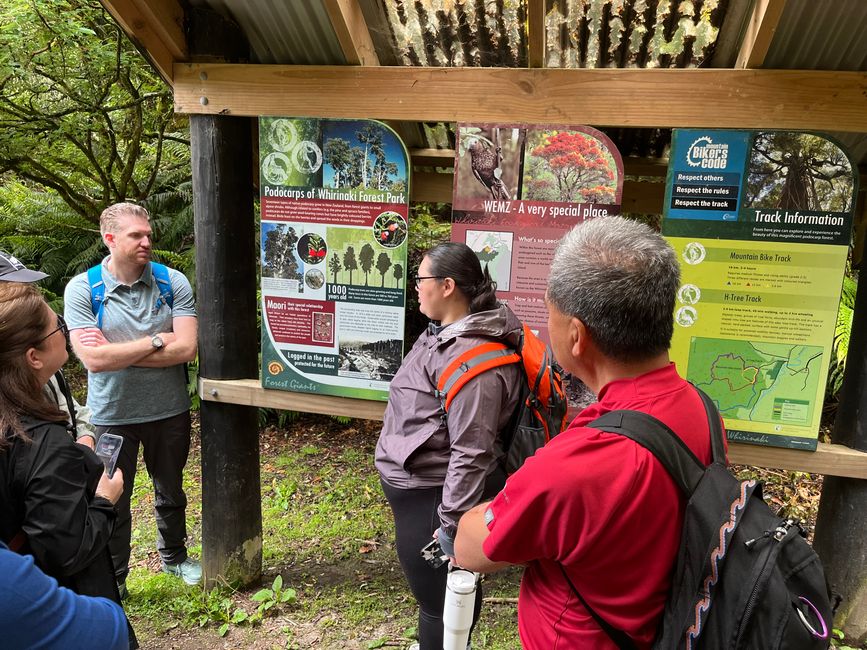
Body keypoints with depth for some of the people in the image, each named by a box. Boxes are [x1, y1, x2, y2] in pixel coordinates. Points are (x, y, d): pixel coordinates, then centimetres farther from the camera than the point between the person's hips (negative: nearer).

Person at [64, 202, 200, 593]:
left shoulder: (173, 282, -8)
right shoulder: (81, 289, -11)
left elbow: (186, 349, -18)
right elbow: (94, 359, -21)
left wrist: (118, 352, -18)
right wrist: (157, 341, -17)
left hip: (169, 410, 2)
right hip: (111, 414, -1)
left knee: (171, 492, 20)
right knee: (112, 501, 14)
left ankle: (174, 556, 44)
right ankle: (113, 579, 36)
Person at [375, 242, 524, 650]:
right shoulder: (442, 333, 4)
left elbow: (472, 451, -28)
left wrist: (451, 524, -23)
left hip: (432, 499, -9)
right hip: (420, 490, 9)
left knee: (440, 600, 11)